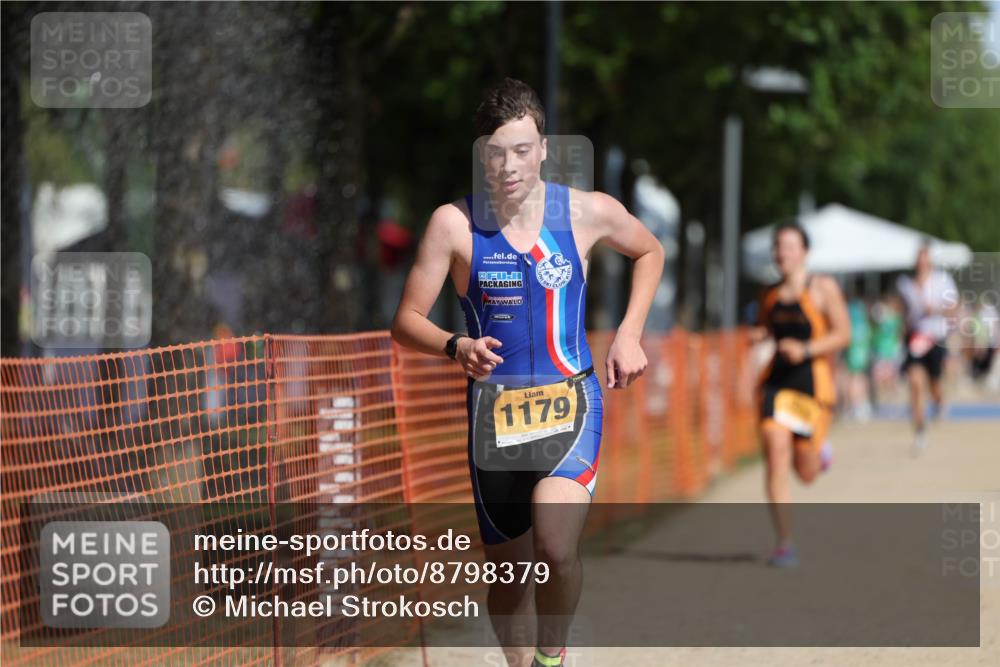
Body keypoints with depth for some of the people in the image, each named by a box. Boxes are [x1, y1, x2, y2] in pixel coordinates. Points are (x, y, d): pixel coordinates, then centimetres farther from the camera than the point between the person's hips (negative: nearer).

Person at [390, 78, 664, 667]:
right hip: (494, 412, 1)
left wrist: (629, 333, 6)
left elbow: (651, 251, 18)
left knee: (555, 546, -24)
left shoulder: (589, 212, -4)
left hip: (569, 402, -1)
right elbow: (407, 320, -2)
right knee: (508, 570, 10)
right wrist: (456, 347, -22)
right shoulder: (455, 223, -6)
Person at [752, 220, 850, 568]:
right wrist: (758, 334, 2)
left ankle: (818, 452, 44)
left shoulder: (823, 288, -4)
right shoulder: (771, 294, 10)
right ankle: (784, 543, -10)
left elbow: (843, 334, -8)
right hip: (777, 381, 3)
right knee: (776, 455, -14)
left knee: (806, 473, 4)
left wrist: (805, 350, -21)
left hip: (813, 382, -3)